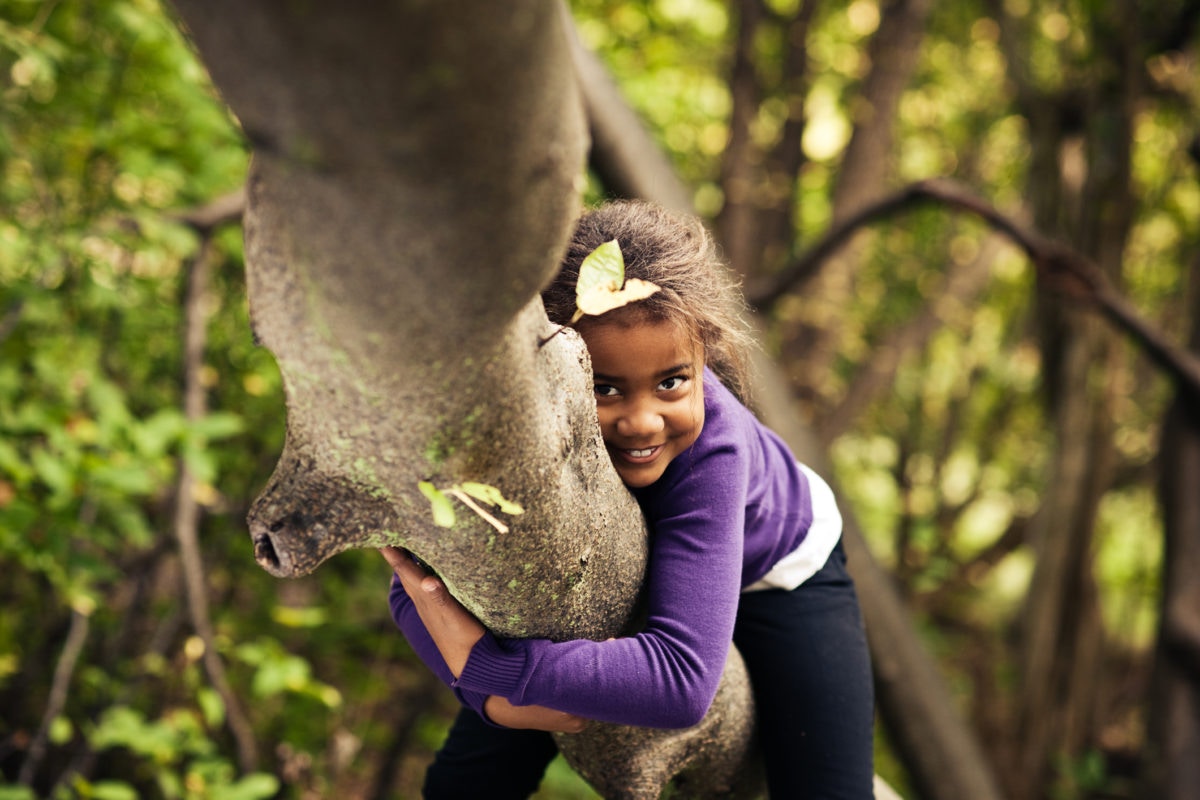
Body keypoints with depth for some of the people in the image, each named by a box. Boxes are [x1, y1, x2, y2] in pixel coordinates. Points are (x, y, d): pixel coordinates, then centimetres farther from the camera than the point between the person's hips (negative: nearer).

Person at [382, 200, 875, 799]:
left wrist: (482, 660, -52)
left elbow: (682, 682, -50)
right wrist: (494, 696, -42)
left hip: (775, 566, -2)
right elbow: (418, 587, -24)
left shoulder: (709, 445, -44)